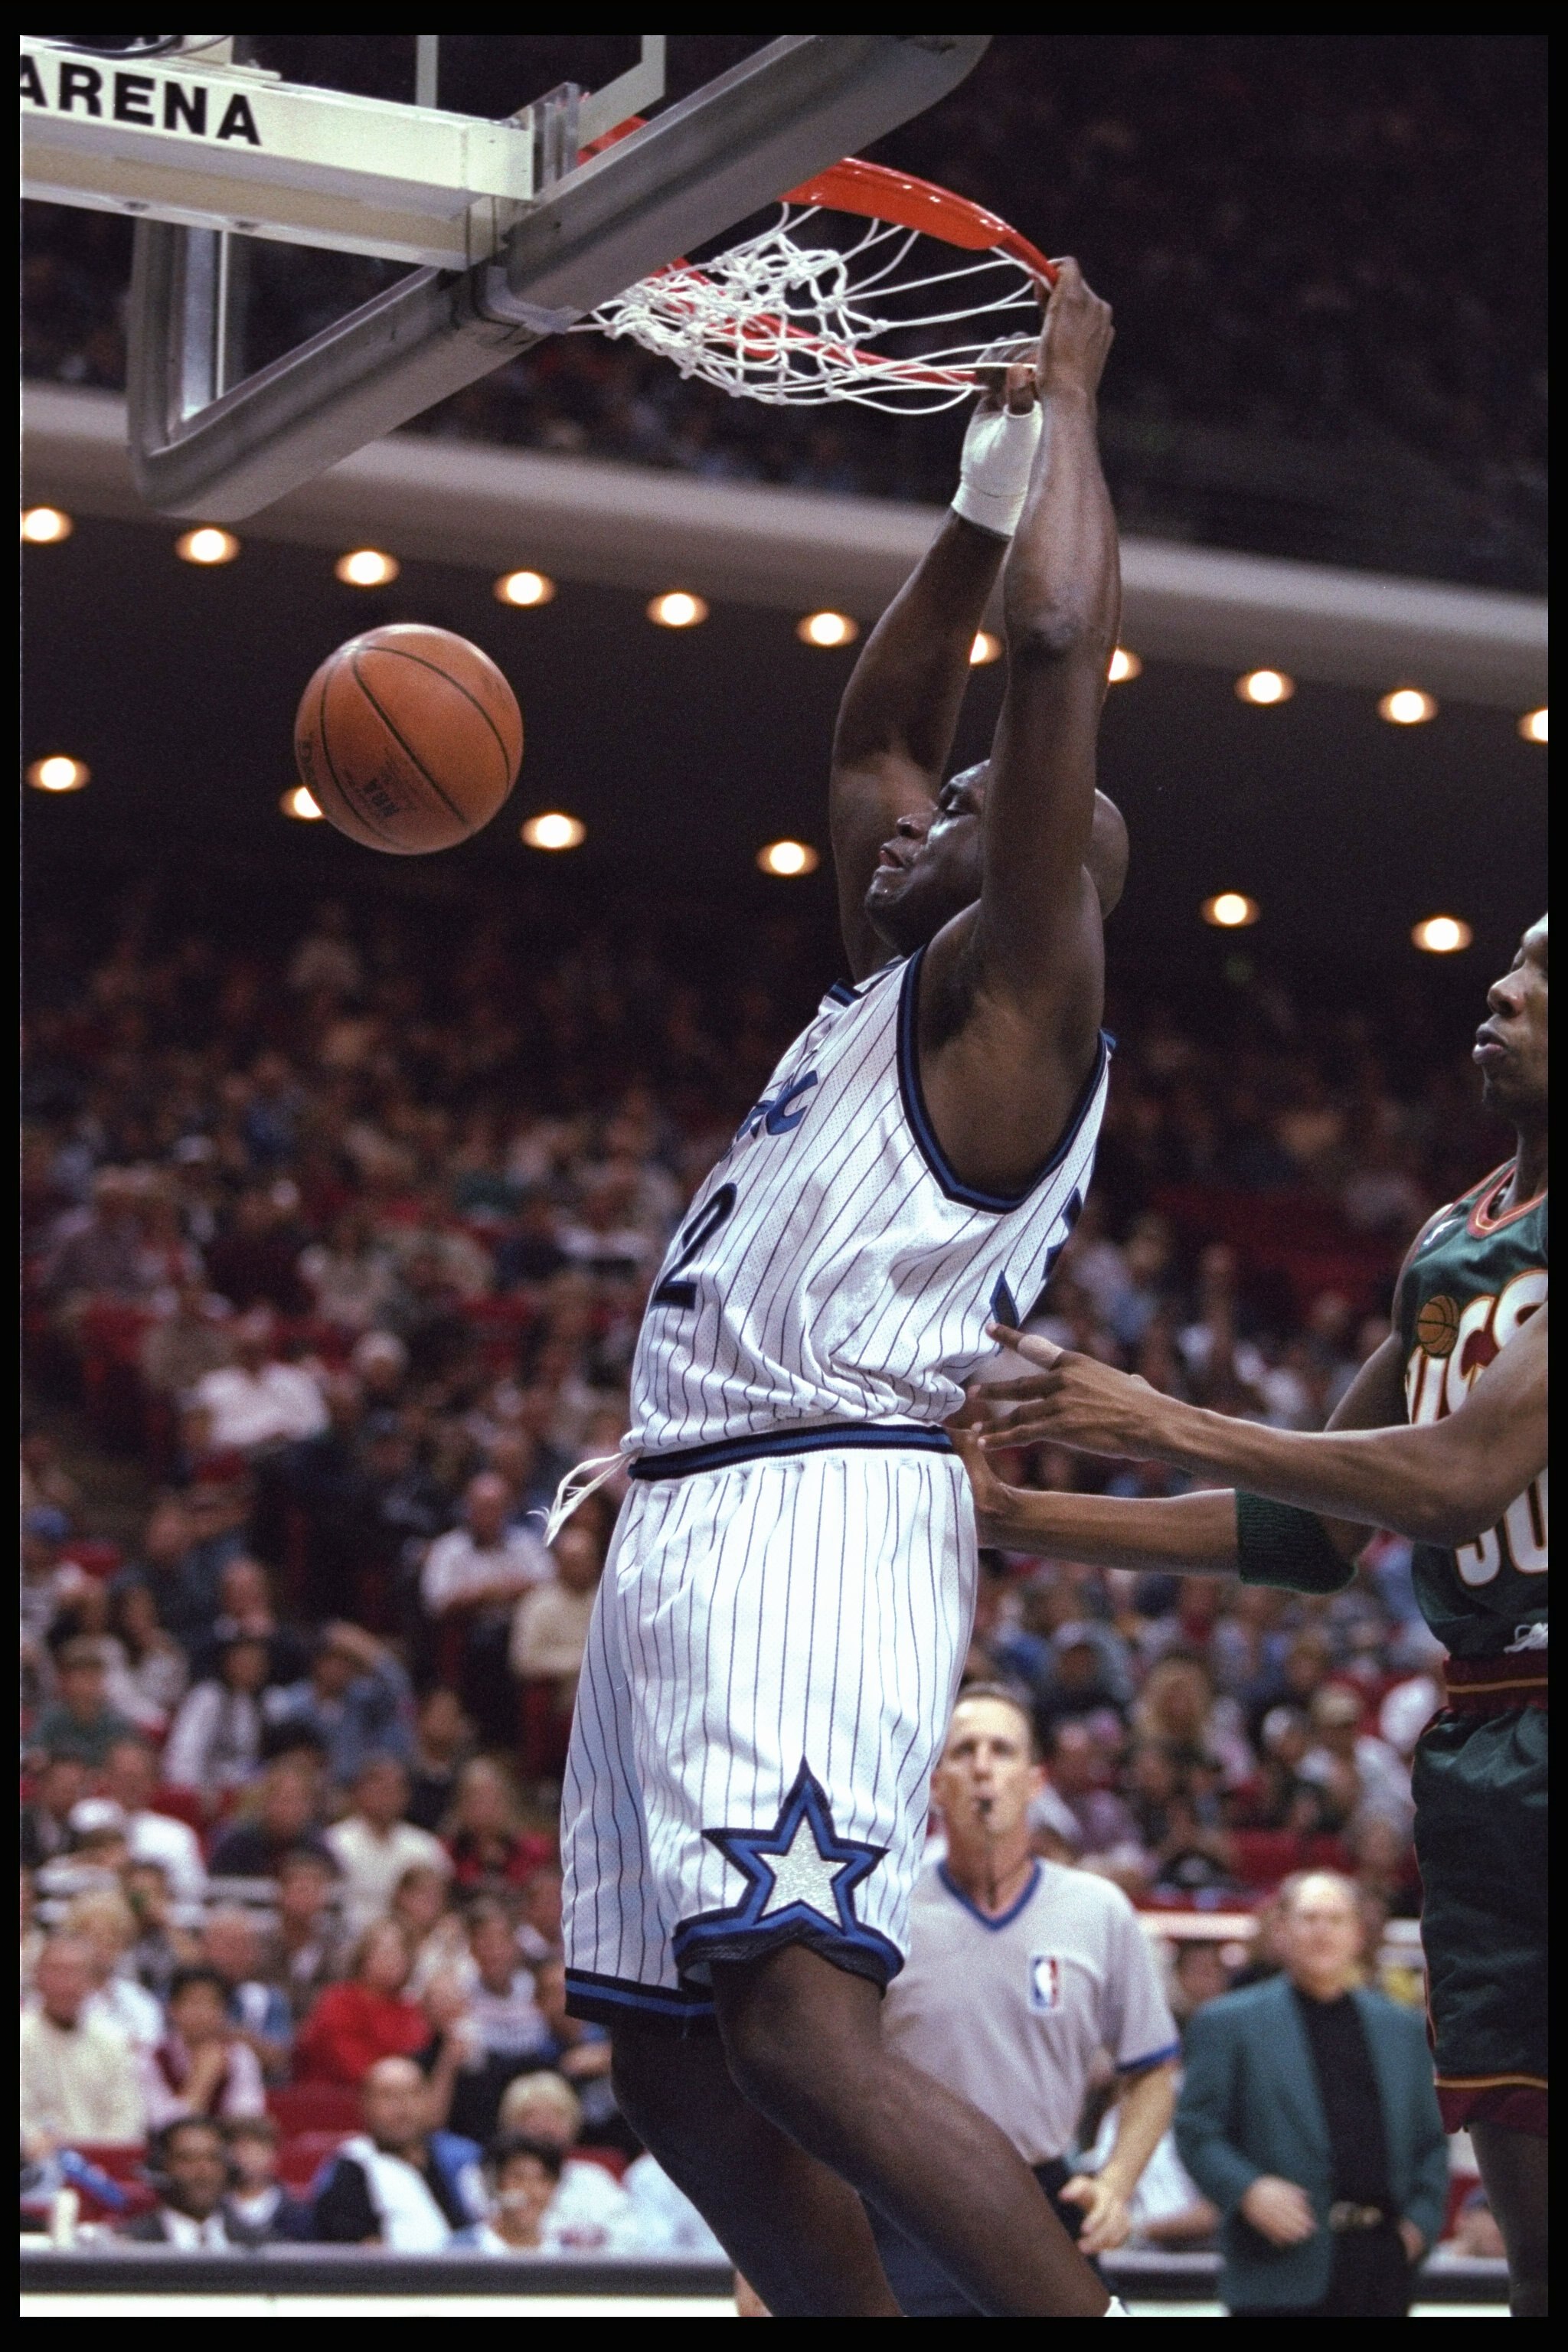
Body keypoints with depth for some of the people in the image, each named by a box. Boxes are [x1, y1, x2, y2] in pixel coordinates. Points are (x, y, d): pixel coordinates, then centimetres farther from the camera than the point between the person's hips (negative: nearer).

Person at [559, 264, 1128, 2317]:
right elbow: (874, 722, 36)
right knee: (671, 2066, 11)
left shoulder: (1013, 992, 0)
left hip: (823, 1515, -10)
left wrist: (1068, 395, 4)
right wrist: (989, 476, 30)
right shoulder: (887, 992, 24)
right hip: (679, 1528, 10)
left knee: (805, 2031, -24)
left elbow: (1063, 645, -9)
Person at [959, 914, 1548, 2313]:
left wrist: (1167, 1426, -15)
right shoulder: (1447, 1243, 18)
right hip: (1484, 1750, 8)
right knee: (1537, 2241, 6)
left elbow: (1464, 1474, -20)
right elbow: (1318, 1533, 22)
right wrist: (1016, 1517, 17)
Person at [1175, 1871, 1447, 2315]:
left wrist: (1420, 2221, 5)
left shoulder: (1401, 2028, 18)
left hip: (1383, 2262, 4)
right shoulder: (1228, 2023, 6)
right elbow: (1197, 2132, 0)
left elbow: (1432, 2141, 20)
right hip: (1283, 2268, -4)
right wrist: (1247, 2190, -16)